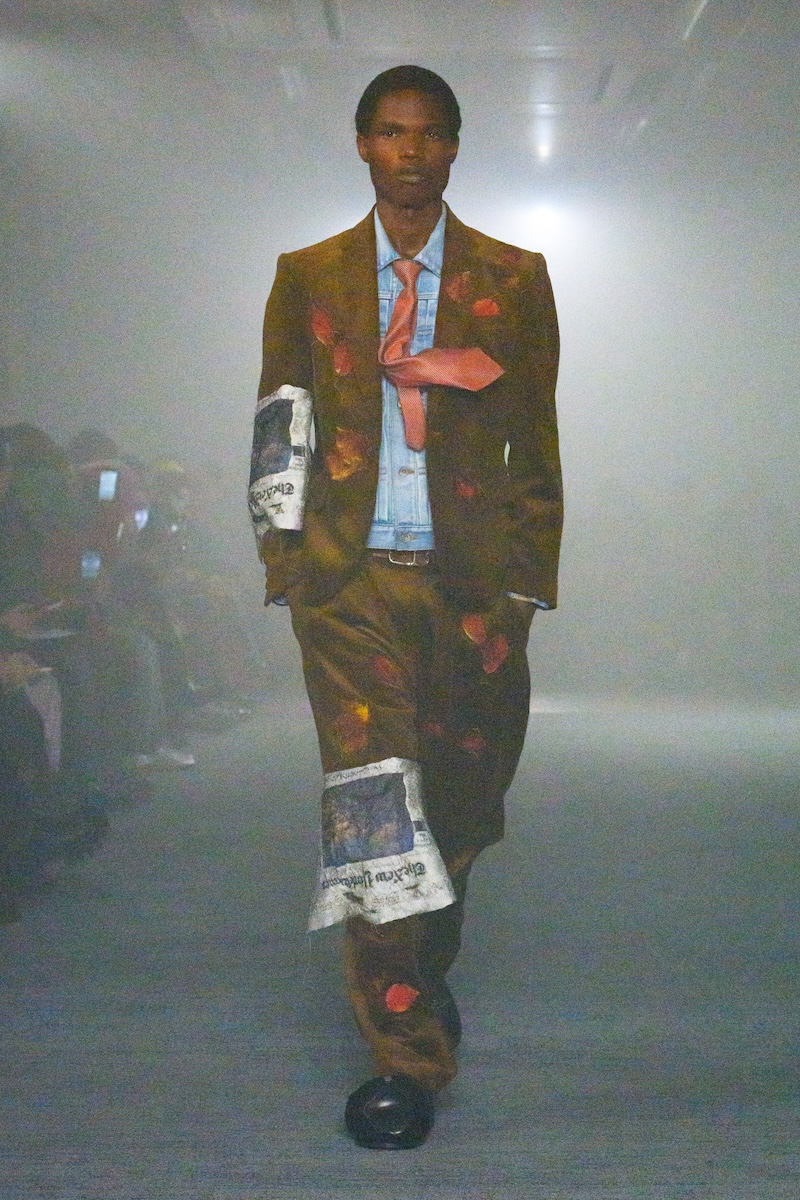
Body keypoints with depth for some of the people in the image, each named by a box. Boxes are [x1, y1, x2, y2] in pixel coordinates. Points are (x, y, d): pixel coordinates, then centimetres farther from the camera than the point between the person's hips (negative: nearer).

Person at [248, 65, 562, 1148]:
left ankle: (426, 974, 36)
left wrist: (527, 582, 1)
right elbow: (277, 429, 11)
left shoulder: (515, 280, 9)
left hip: (472, 577, 1)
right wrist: (288, 557, 1)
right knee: (372, 804, -8)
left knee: (459, 806, 10)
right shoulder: (307, 278, 11)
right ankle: (407, 1057, -1)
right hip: (351, 575, 0)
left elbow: (536, 442, 6)